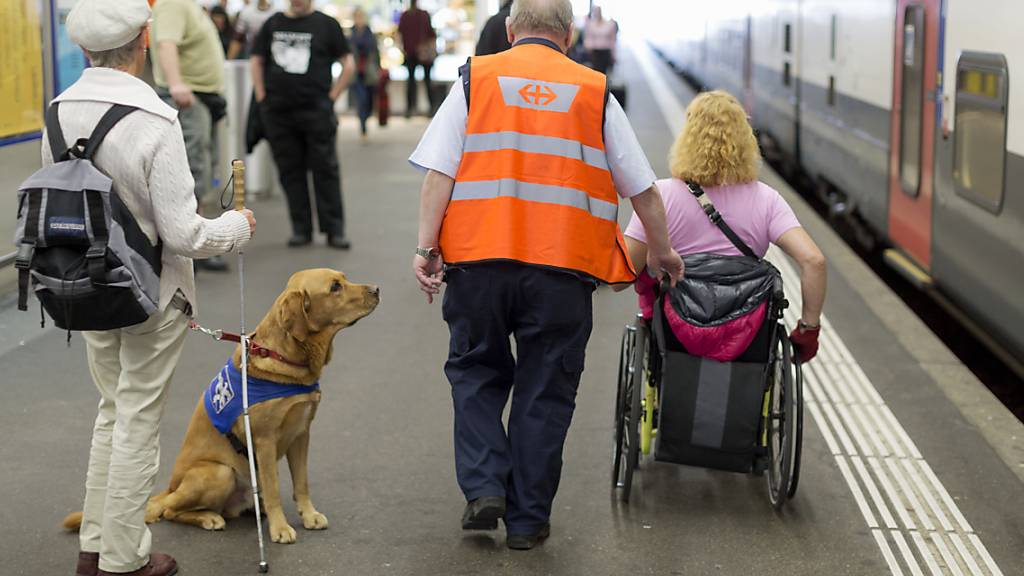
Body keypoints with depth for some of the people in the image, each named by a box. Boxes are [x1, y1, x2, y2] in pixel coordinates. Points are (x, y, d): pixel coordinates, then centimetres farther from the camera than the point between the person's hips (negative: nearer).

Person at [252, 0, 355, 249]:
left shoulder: (327, 25, 3)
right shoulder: (273, 24, 11)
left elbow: (348, 65, 4)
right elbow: (256, 61, 16)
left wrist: (331, 97, -3)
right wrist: (261, 97, 6)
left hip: (316, 110, -3)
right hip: (277, 112, 3)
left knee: (325, 170, -2)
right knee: (290, 171, 6)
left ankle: (334, 230, 3)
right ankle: (301, 229, 13)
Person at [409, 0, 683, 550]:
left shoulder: (475, 79, 9)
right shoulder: (595, 93, 10)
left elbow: (439, 171, -2)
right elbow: (642, 188, 13)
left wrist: (426, 247, -3)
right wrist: (662, 252, 26)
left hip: (479, 258, 0)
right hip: (563, 267, 0)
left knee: (476, 375, 19)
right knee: (545, 391, 10)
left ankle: (484, 487, 6)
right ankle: (527, 519, 15)